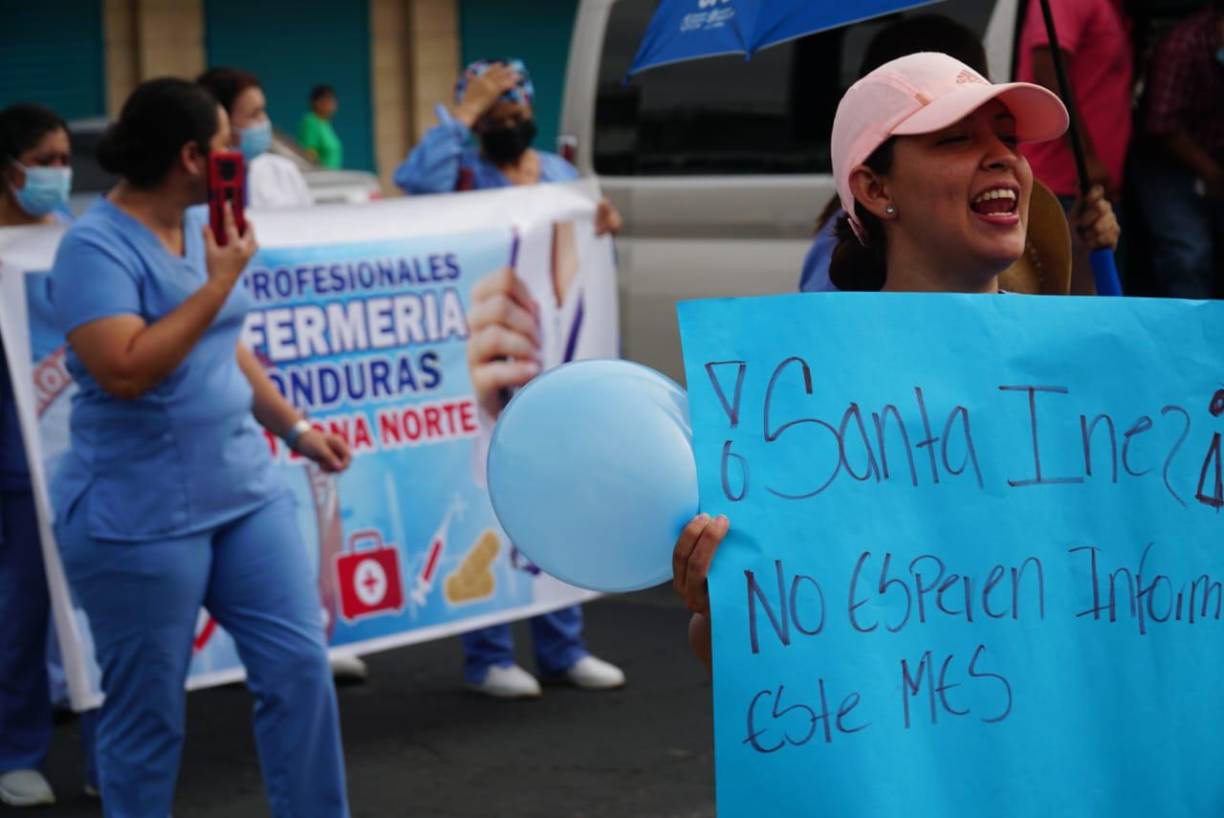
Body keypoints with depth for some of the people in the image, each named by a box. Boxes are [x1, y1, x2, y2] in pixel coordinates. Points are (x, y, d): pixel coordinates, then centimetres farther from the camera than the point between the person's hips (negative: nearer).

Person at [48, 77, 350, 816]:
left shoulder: (199, 227, 9)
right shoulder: (97, 247, -16)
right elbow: (125, 371, -27)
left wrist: (294, 427, 22)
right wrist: (219, 283, -22)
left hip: (245, 491, 8)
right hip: (141, 518, -7)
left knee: (300, 666, 4)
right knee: (147, 714, 2)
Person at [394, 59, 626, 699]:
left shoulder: (562, 174, 16)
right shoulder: (466, 177, -3)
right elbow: (415, 180, -26)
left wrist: (601, 232, 0)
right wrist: (464, 113, -18)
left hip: (555, 365, 6)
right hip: (486, 370, -6)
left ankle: (562, 648, 20)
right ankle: (487, 657, 4)